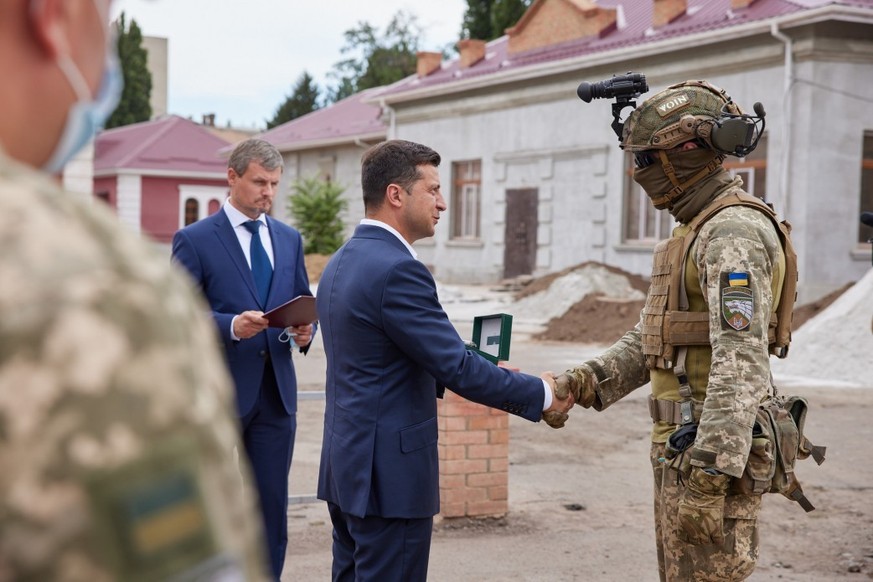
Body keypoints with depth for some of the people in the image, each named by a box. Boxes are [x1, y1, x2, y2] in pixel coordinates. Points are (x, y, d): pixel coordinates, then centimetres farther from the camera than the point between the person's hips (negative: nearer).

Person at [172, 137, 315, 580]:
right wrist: (232, 326, -24)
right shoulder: (195, 239, -4)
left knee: (272, 506, 9)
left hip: (276, 392, 5)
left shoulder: (289, 239, 12)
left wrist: (304, 331, -5)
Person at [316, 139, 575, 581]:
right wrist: (541, 394, -8)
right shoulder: (396, 270, -20)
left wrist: (474, 375, 15)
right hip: (389, 471, -10)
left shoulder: (341, 262, 11)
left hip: (346, 462, 10)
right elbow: (457, 366, -20)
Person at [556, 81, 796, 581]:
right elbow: (650, 338, 20)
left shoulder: (734, 231, -17)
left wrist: (711, 474, -30)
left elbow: (743, 361, -26)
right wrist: (581, 384, 7)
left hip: (712, 448, -10)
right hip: (682, 443, 10)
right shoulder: (697, 229, 17)